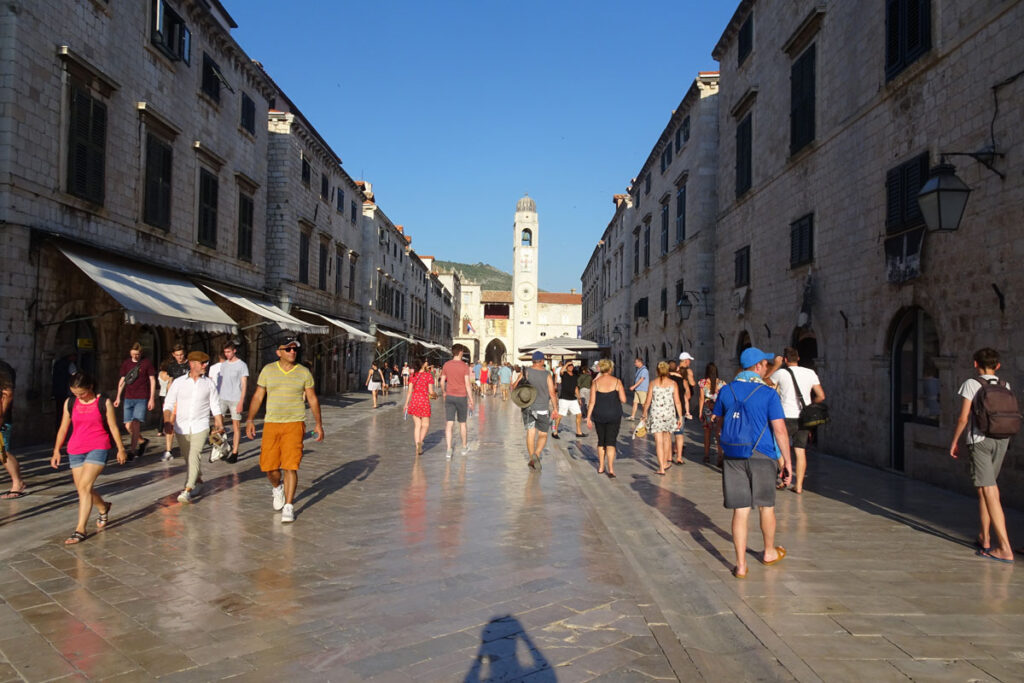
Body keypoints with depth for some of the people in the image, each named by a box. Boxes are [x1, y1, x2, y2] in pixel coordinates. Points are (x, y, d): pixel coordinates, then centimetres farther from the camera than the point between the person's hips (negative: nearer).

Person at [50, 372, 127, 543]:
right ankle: (103, 508, 40)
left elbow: (113, 428, 1)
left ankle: (80, 530, -13)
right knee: (81, 488, 9)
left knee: (85, 486, -16)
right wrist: (56, 450, 13)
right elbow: (63, 428, 13)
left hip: (98, 448, -5)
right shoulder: (70, 403, 5)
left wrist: (121, 449, 5)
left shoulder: (104, 403, -5)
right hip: (75, 450, 5)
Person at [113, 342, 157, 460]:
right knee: (128, 426, 3)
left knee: (136, 423, -14)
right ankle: (142, 441, 27)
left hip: (142, 398, -5)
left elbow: (152, 381, 1)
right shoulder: (126, 363, 10)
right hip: (128, 398, 5)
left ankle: (133, 450, -10)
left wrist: (152, 399, -5)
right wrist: (118, 397, 17)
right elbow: (122, 380, 19)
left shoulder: (146, 363, -1)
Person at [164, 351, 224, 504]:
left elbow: (215, 405, 10)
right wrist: (167, 422, -13)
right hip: (181, 427, 2)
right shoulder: (179, 382, 1)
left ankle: (188, 490, -19)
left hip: (200, 427, -1)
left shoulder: (209, 383, 5)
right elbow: (168, 404, 0)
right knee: (188, 458, 13)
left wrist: (219, 424, 7)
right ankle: (198, 481, 36)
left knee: (194, 456, -16)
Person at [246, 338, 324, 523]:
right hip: (271, 424, 2)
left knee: (290, 466, -8)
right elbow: (258, 396, 9)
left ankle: (288, 507, 0)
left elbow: (312, 399, 8)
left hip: (294, 424, -2)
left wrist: (318, 424, 4)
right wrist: (250, 420, 2)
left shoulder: (304, 372, 3)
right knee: (268, 465, 3)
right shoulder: (268, 370, 5)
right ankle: (277, 488, 36)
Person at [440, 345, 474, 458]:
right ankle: (464, 447, 30)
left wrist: (443, 392, 26)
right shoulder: (464, 366, -9)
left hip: (449, 397, 2)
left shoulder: (446, 365, 1)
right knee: (462, 422, 14)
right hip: (461, 397, -2)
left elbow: (442, 382, 6)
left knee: (449, 424, -1)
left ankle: (449, 449, -11)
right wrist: (471, 400, -8)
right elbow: (467, 384, -13)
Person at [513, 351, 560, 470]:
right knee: (543, 435, 9)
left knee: (530, 433, 10)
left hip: (528, 407, 2)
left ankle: (532, 458, 5)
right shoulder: (547, 374, -7)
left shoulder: (526, 372, -3)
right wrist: (555, 409, 1)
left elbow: (515, 387, -3)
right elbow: (552, 393, -7)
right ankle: (536, 454, -14)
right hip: (542, 408, -2)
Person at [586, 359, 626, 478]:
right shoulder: (617, 381, -6)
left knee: (601, 440, 17)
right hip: (614, 415, -2)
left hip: (599, 415, 2)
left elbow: (592, 402, -4)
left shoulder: (596, 382, -3)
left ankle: (601, 467, 23)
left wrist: (588, 417, 1)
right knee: (610, 442, -1)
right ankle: (610, 469, -12)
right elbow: (623, 400, -9)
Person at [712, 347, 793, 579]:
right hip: (762, 457, -2)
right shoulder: (768, 394, -10)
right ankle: (769, 552, 36)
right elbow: (780, 431, -12)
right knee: (766, 507, 17)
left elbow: (716, 421, 12)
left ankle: (741, 564, 4)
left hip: (733, 456, 3)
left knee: (740, 511, 5)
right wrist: (786, 462, -6)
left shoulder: (726, 390, 2)